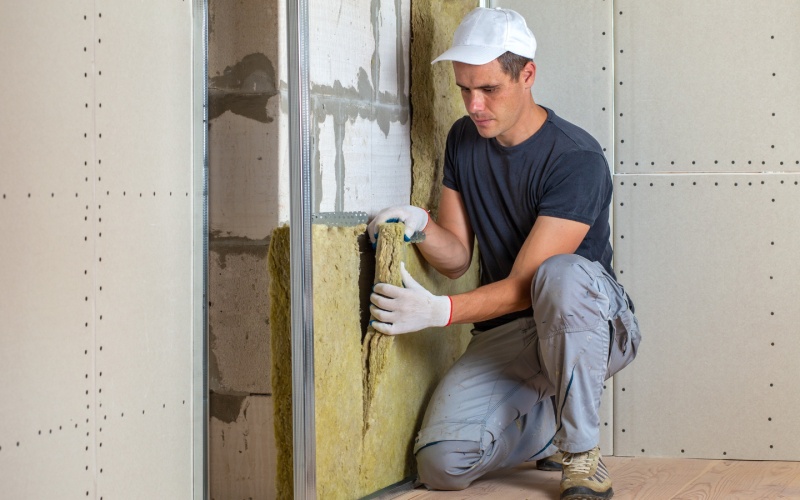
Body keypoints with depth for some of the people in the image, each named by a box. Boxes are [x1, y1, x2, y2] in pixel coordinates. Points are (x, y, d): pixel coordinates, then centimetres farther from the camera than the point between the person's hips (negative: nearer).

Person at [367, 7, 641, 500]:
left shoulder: (576, 158, -19)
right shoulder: (464, 140, 5)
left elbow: (524, 287, -22)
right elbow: (457, 259, 6)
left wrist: (440, 311, -36)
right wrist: (421, 225, -16)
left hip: (594, 325, -5)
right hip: (504, 335, 5)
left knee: (560, 275, -41)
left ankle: (582, 451, -22)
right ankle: (556, 420, 12)